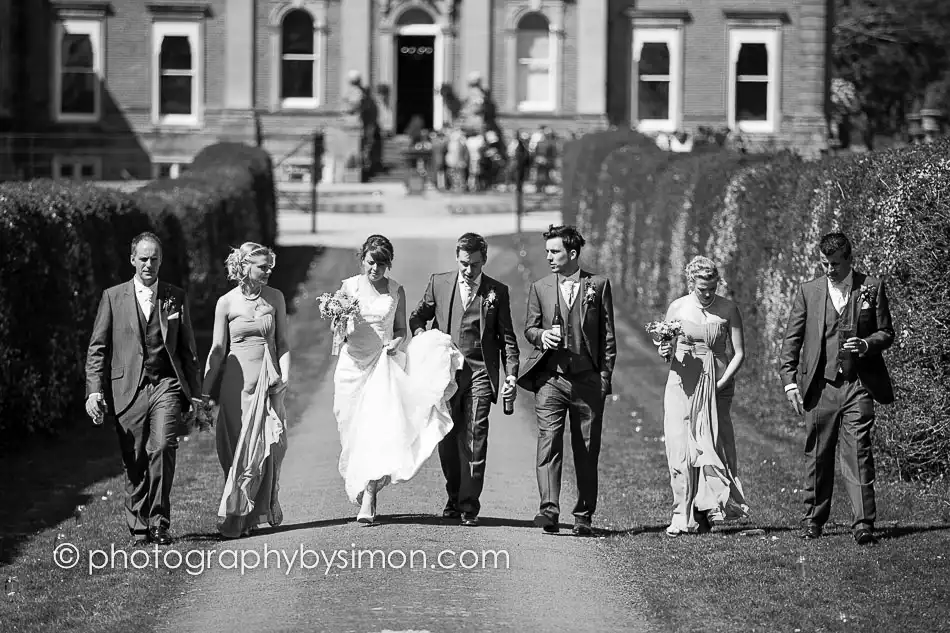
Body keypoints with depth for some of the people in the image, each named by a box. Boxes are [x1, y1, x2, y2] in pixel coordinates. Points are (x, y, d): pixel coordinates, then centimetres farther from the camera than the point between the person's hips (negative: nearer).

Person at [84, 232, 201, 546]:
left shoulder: (176, 297, 11)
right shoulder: (113, 297, 7)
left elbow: (188, 348, 16)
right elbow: (97, 348, 6)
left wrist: (192, 391, 13)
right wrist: (94, 391, -4)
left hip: (166, 385, 0)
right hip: (128, 389, 0)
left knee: (163, 448, -19)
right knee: (135, 463, 2)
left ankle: (159, 522, -10)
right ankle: (139, 527, 15)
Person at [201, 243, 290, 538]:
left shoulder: (275, 298, 4)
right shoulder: (226, 303, 0)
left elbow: (282, 342, 9)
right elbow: (217, 349, 5)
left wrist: (284, 374, -5)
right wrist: (207, 390, 2)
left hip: (268, 380, 1)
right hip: (237, 379, -1)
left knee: (263, 449, -3)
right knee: (237, 450, -2)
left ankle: (238, 516, 6)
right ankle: (237, 515, 7)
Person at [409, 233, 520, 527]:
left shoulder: (497, 291, 5)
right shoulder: (439, 283, 8)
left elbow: (507, 337, 8)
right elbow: (417, 316, 17)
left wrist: (511, 375, -1)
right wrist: (422, 337, -5)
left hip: (479, 373, -2)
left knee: (474, 438, -7)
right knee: (447, 439, 3)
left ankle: (469, 505, -5)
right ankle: (454, 498, 19)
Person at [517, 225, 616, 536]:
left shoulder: (598, 285, 6)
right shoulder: (540, 288, 11)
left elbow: (607, 336, 6)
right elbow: (529, 327, 13)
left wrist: (605, 376, 0)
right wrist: (541, 335, -11)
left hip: (587, 379, 0)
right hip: (550, 378, 1)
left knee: (587, 450, 4)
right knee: (549, 443, -14)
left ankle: (583, 516, 12)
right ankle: (549, 510, -23)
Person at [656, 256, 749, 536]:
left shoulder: (728, 309, 1)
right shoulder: (677, 308, 4)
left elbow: (739, 353, 2)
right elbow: (665, 350, 13)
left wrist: (722, 382, -10)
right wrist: (665, 352, -10)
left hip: (717, 385, -1)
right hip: (682, 384, 1)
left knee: (712, 447, -4)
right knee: (681, 449, -6)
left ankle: (706, 511, 4)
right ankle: (683, 516, -5)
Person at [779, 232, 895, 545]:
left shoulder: (872, 288, 6)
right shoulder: (808, 291, 8)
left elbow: (886, 332, 10)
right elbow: (792, 340, 8)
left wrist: (866, 345, -11)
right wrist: (790, 381, -1)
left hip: (858, 385, -1)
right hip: (820, 386, 1)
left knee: (858, 453, -8)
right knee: (818, 455, 6)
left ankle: (863, 523, -10)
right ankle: (813, 518, 17)